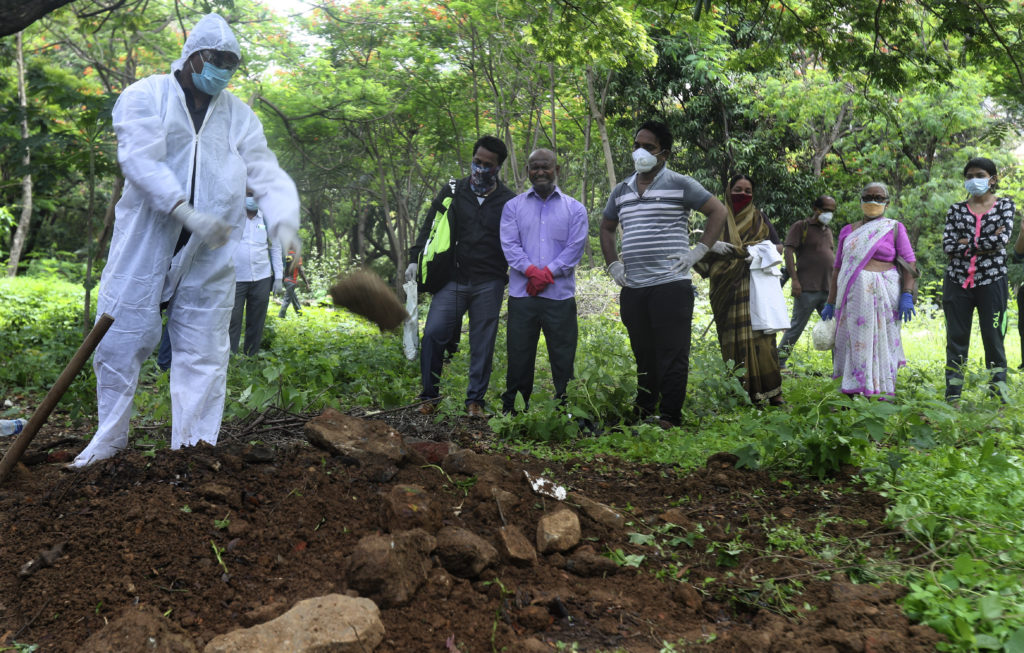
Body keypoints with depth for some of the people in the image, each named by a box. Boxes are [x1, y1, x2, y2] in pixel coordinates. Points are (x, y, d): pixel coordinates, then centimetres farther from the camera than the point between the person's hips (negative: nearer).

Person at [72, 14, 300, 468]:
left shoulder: (238, 115, 13)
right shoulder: (146, 96, 0)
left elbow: (265, 173, 5)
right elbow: (140, 160, -14)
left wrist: (283, 220, -15)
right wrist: (188, 213, -27)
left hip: (208, 255, 3)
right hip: (144, 244, -2)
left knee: (203, 352, 3)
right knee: (120, 341, 3)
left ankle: (193, 448, 11)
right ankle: (110, 438, 21)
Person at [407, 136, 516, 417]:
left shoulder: (509, 201, 6)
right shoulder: (452, 192, 8)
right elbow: (429, 228, 11)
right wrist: (415, 260, 2)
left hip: (489, 284, 0)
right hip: (453, 280, 1)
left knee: (482, 344, 2)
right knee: (433, 333, -10)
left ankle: (475, 400, 15)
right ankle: (429, 396, 6)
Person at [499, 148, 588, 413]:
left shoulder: (574, 209, 10)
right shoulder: (514, 206, 11)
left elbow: (575, 248, -1)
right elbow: (509, 245, 0)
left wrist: (547, 273, -12)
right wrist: (532, 271, -15)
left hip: (560, 295, 0)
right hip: (522, 294, 1)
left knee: (563, 357, 2)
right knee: (519, 355, 4)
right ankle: (511, 410, 13)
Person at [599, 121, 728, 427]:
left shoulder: (680, 185, 1)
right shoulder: (621, 191, 16)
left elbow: (718, 211, 2)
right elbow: (607, 229, 29)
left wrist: (698, 252, -5)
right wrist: (612, 264, 15)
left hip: (671, 285, -5)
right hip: (632, 289, 5)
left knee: (672, 356, -5)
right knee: (644, 355, 12)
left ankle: (669, 419, -2)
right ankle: (642, 414, 20)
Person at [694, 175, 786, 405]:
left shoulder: (760, 219, 16)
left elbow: (778, 247, 12)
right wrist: (713, 246, -12)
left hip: (756, 288, 0)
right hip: (728, 290, 1)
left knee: (761, 336, -11)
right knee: (734, 340, -6)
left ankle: (773, 394, -10)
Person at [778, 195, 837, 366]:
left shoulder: (828, 231, 21)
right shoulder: (800, 227, 0)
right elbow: (789, 252, -9)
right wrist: (795, 280, -16)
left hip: (828, 289, 7)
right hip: (807, 288, -7)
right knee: (797, 326, -3)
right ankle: (778, 362, 5)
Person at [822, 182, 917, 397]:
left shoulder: (895, 228, 7)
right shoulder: (848, 231, 15)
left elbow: (909, 263, 0)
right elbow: (838, 268, 15)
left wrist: (907, 294, -13)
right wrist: (830, 303, 11)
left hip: (884, 296, -3)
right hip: (853, 296, 3)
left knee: (882, 344, -1)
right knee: (856, 344, 1)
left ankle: (883, 398, 4)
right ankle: (854, 395, 6)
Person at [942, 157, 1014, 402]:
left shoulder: (1005, 205, 7)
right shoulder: (956, 210, 10)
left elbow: (1002, 239, -11)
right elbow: (947, 246, -4)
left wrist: (967, 243, -9)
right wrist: (988, 239, -8)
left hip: (992, 281, -2)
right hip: (958, 281, 2)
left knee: (993, 338, -1)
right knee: (956, 338, 3)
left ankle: (998, 395, 4)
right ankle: (952, 397, 7)